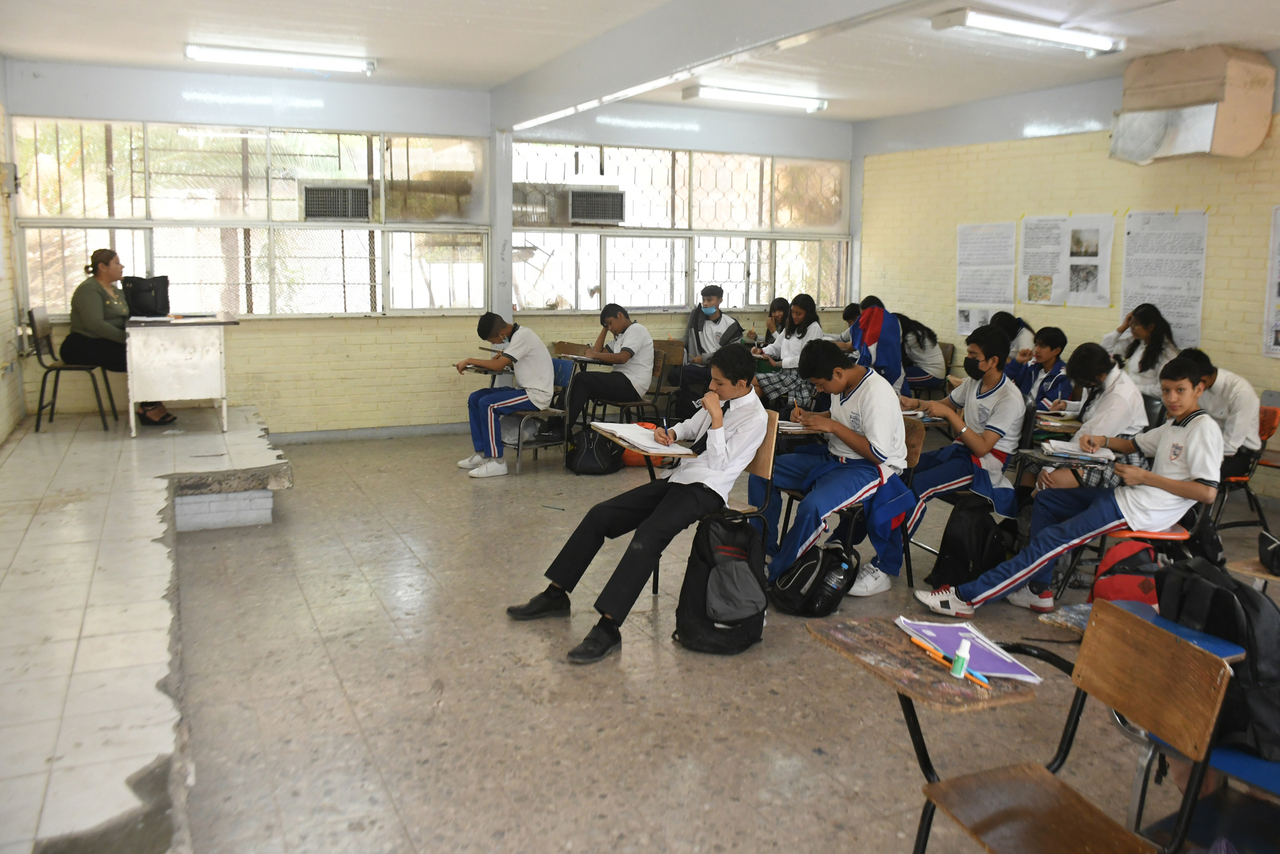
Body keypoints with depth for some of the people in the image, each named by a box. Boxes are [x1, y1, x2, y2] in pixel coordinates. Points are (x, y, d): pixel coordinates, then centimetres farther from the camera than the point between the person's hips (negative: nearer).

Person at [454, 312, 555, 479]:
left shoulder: (523, 336, -18)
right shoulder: (516, 335, 11)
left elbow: (498, 365, -23)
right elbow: (505, 364, 20)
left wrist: (469, 361, -12)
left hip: (537, 395, -10)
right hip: (525, 390, 10)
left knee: (487, 404, -23)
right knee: (475, 398, 3)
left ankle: (496, 461, -16)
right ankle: (482, 453, 6)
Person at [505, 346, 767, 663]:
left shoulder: (755, 418, -9)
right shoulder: (721, 400, 14)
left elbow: (718, 462, -15)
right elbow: (691, 426, 29)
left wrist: (716, 415, -16)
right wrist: (670, 432, 7)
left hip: (704, 489, -9)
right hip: (678, 478, 9)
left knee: (648, 535, -34)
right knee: (600, 515, -2)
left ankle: (608, 628, -35)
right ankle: (555, 595, 6)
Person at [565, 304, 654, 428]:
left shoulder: (636, 330, -5)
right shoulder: (621, 336, 24)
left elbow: (622, 358, -20)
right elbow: (598, 352, 19)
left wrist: (594, 354, -12)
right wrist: (604, 328, 16)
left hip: (631, 386, -10)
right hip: (622, 381, 10)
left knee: (583, 379, -19)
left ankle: (565, 428, -20)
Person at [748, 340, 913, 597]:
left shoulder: (876, 394, -23)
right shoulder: (843, 384, 3)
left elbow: (878, 454, -24)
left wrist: (833, 427, -22)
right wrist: (809, 417, 4)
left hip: (872, 468, -9)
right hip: (834, 457, 10)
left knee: (812, 507, -34)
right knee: (762, 474, 0)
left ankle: (774, 574, -15)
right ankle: (765, 550, 8)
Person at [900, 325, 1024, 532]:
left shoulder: (1009, 398, -17)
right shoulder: (974, 382, 5)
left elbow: (982, 447, -23)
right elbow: (944, 404, 22)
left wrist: (949, 414, -27)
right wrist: (916, 404, 1)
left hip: (984, 463, -8)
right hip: (960, 449, 8)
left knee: (916, 486, -27)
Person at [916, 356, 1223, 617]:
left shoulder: (1204, 429, -12)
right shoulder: (1173, 425, 16)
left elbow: (1208, 492, -21)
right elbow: (1136, 444, 33)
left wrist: (1145, 477, -18)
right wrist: (1103, 440, 11)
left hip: (1142, 510, -11)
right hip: (1128, 496, 11)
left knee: (1050, 541, -17)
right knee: (1045, 500, 15)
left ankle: (967, 597, -17)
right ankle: (1039, 590, 10)